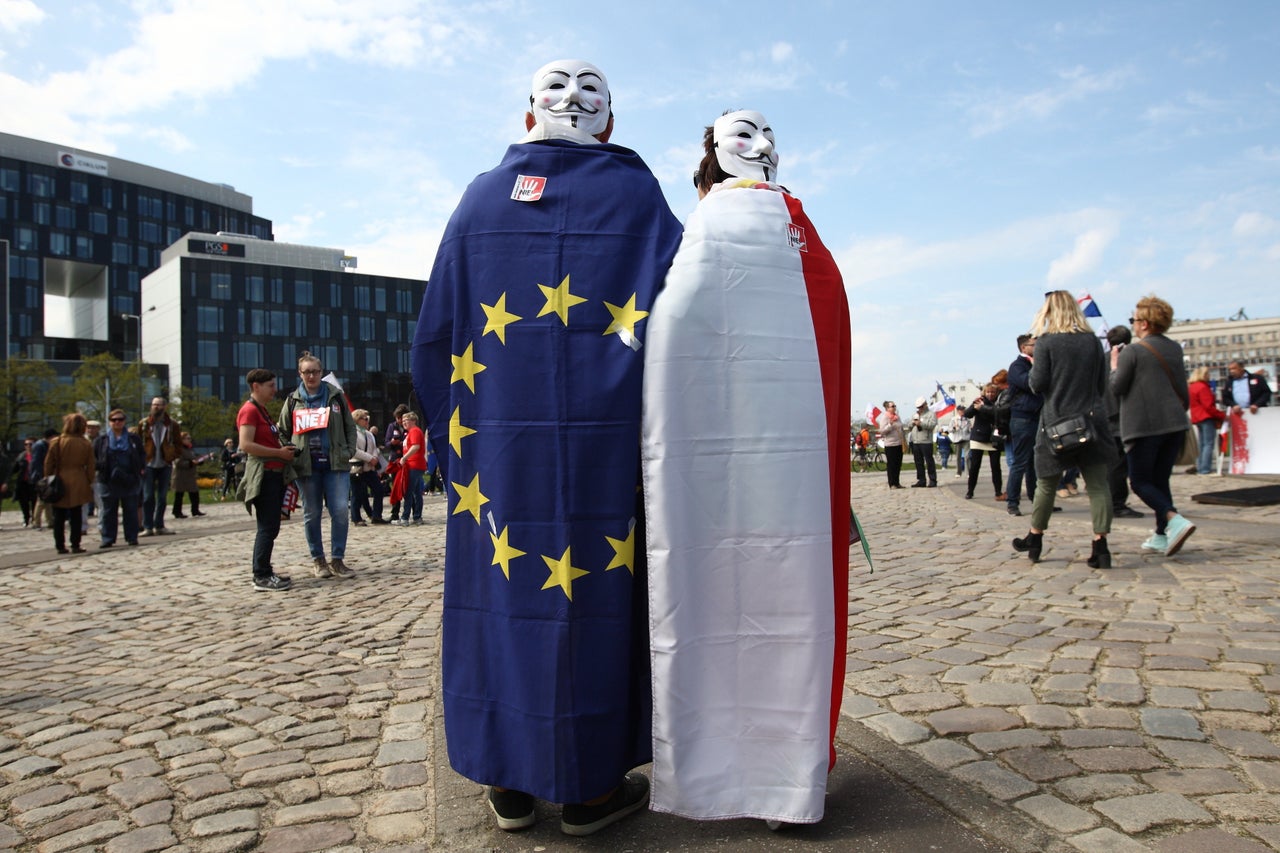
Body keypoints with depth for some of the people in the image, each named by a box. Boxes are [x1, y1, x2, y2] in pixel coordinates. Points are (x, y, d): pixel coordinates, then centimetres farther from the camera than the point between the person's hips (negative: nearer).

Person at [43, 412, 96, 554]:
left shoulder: (56, 442, -4)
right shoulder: (86, 444, 0)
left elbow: (48, 464, 0)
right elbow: (90, 467, 2)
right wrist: (90, 483, 10)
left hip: (59, 483, 0)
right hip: (78, 484, 0)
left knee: (59, 517, 7)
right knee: (76, 516, 5)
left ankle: (60, 546, 9)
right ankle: (75, 545, 3)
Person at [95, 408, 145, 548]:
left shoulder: (133, 439, 7)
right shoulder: (101, 440, 6)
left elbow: (143, 454, 14)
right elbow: (93, 457, 9)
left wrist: (140, 467, 0)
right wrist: (100, 466, -8)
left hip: (130, 481, 0)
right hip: (108, 481, 0)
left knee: (131, 510, 4)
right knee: (109, 511, 5)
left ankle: (132, 537, 11)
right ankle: (107, 538, 11)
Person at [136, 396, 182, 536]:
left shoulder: (172, 424, 3)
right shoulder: (143, 424, 2)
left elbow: (178, 444, 8)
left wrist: (172, 457, -7)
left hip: (164, 465, 1)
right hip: (148, 465, -1)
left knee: (163, 497, 6)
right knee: (148, 497, -2)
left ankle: (159, 526, 14)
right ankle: (148, 527, 2)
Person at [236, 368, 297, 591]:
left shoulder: (263, 410, 20)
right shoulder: (249, 410, -10)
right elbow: (246, 445, -21)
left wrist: (285, 449, 11)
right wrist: (279, 453, -17)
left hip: (275, 474, 10)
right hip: (263, 474, -10)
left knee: (271, 527, 12)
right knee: (268, 527, -9)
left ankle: (264, 572, 18)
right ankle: (262, 577, -5)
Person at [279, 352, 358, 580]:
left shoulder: (335, 396, 7)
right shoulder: (293, 401, 8)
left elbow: (350, 427, 11)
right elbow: (283, 432, 14)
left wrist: (348, 452, -1)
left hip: (335, 464, -1)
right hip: (307, 466, 1)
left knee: (341, 511, -8)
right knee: (311, 514, 7)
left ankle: (337, 559, 5)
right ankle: (318, 560, 19)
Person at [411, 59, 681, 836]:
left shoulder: (482, 199, 8)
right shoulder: (639, 196, 3)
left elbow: (436, 338, 7)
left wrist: (454, 436, 14)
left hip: (497, 446, 2)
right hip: (604, 448, -2)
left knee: (503, 590, 10)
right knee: (596, 595, 5)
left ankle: (511, 781, 19)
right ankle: (591, 786, 15)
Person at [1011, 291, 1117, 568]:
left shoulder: (1046, 342, -6)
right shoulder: (1093, 341, 5)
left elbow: (1037, 384, -9)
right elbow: (1102, 384, 9)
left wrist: (1032, 374, 12)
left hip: (1057, 422, -2)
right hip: (1092, 421, 2)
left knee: (1046, 485, 9)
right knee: (1098, 485, 0)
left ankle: (1034, 540, 21)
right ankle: (1100, 545, -6)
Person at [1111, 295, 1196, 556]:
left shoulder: (1131, 352, -10)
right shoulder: (1175, 348, 11)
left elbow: (1116, 388, -8)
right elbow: (1183, 390, 16)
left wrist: (1114, 365, 6)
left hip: (1144, 425, -7)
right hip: (1175, 423, 7)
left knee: (1140, 482, 0)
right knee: (1160, 480, 13)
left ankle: (1175, 520, -20)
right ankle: (1162, 536, 14)